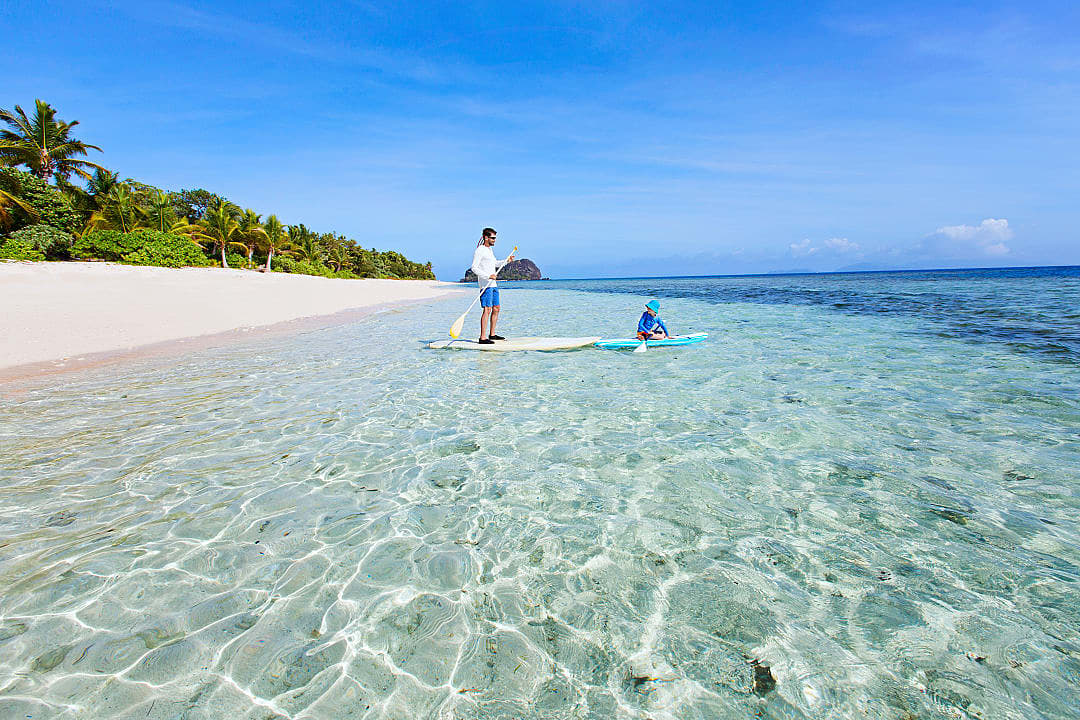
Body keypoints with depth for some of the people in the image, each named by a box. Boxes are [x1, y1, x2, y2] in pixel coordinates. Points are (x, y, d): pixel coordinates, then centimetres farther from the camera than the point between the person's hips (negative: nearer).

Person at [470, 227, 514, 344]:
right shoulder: (479, 250, -9)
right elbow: (474, 268, -16)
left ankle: (492, 334, 22)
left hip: (493, 283, 10)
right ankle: (483, 338, -13)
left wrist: (506, 261, 22)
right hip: (485, 284, -10)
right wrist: (488, 276, -24)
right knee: (487, 309, -13)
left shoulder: (489, 250, 20)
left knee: (496, 309, 12)